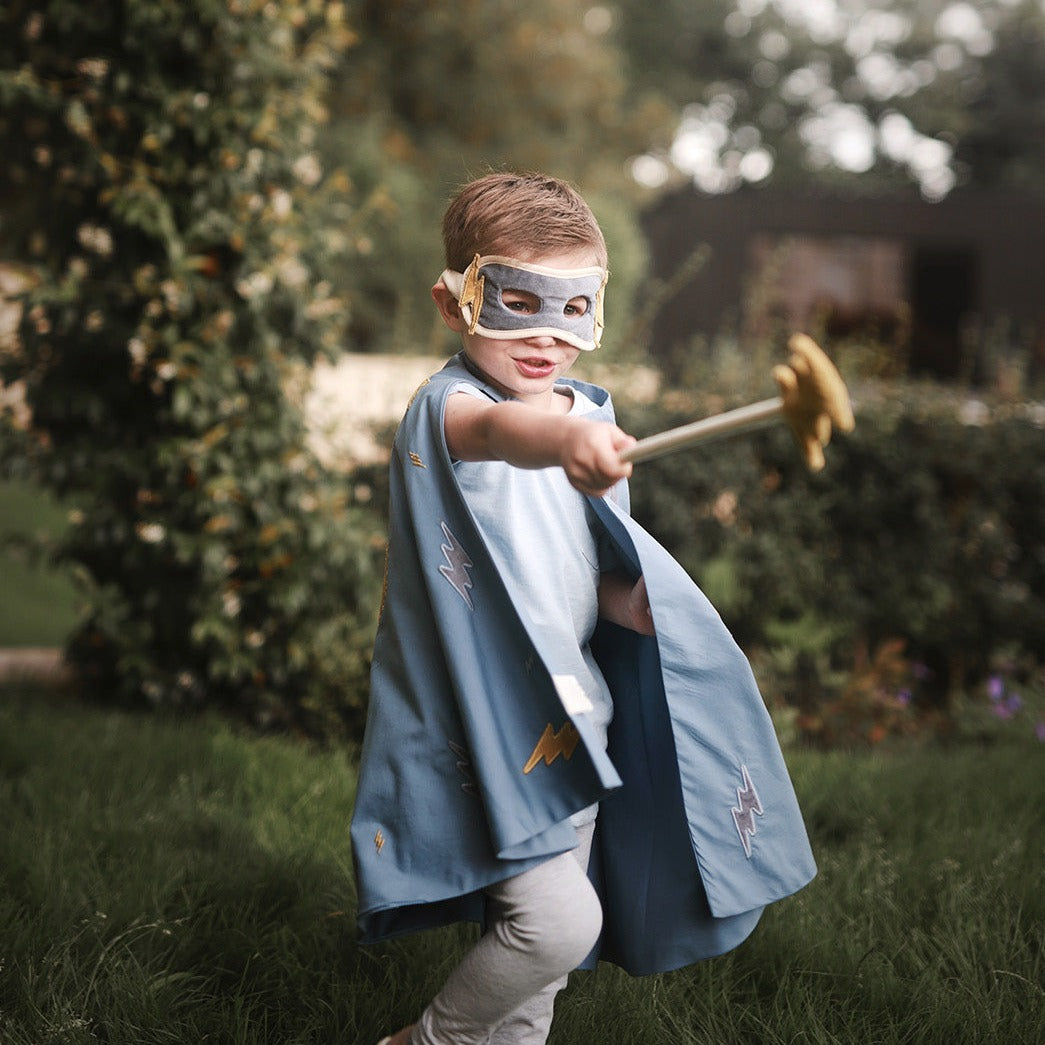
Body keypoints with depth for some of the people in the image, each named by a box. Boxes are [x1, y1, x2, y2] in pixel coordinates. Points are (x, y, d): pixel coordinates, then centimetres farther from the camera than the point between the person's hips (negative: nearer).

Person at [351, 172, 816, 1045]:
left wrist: (647, 607, -6)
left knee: (550, 944, 13)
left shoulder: (592, 417, 9)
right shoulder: (448, 405, -15)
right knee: (560, 917, -17)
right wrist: (562, 435, -65)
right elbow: (496, 431, -42)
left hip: (572, 712, 8)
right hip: (486, 723, -7)